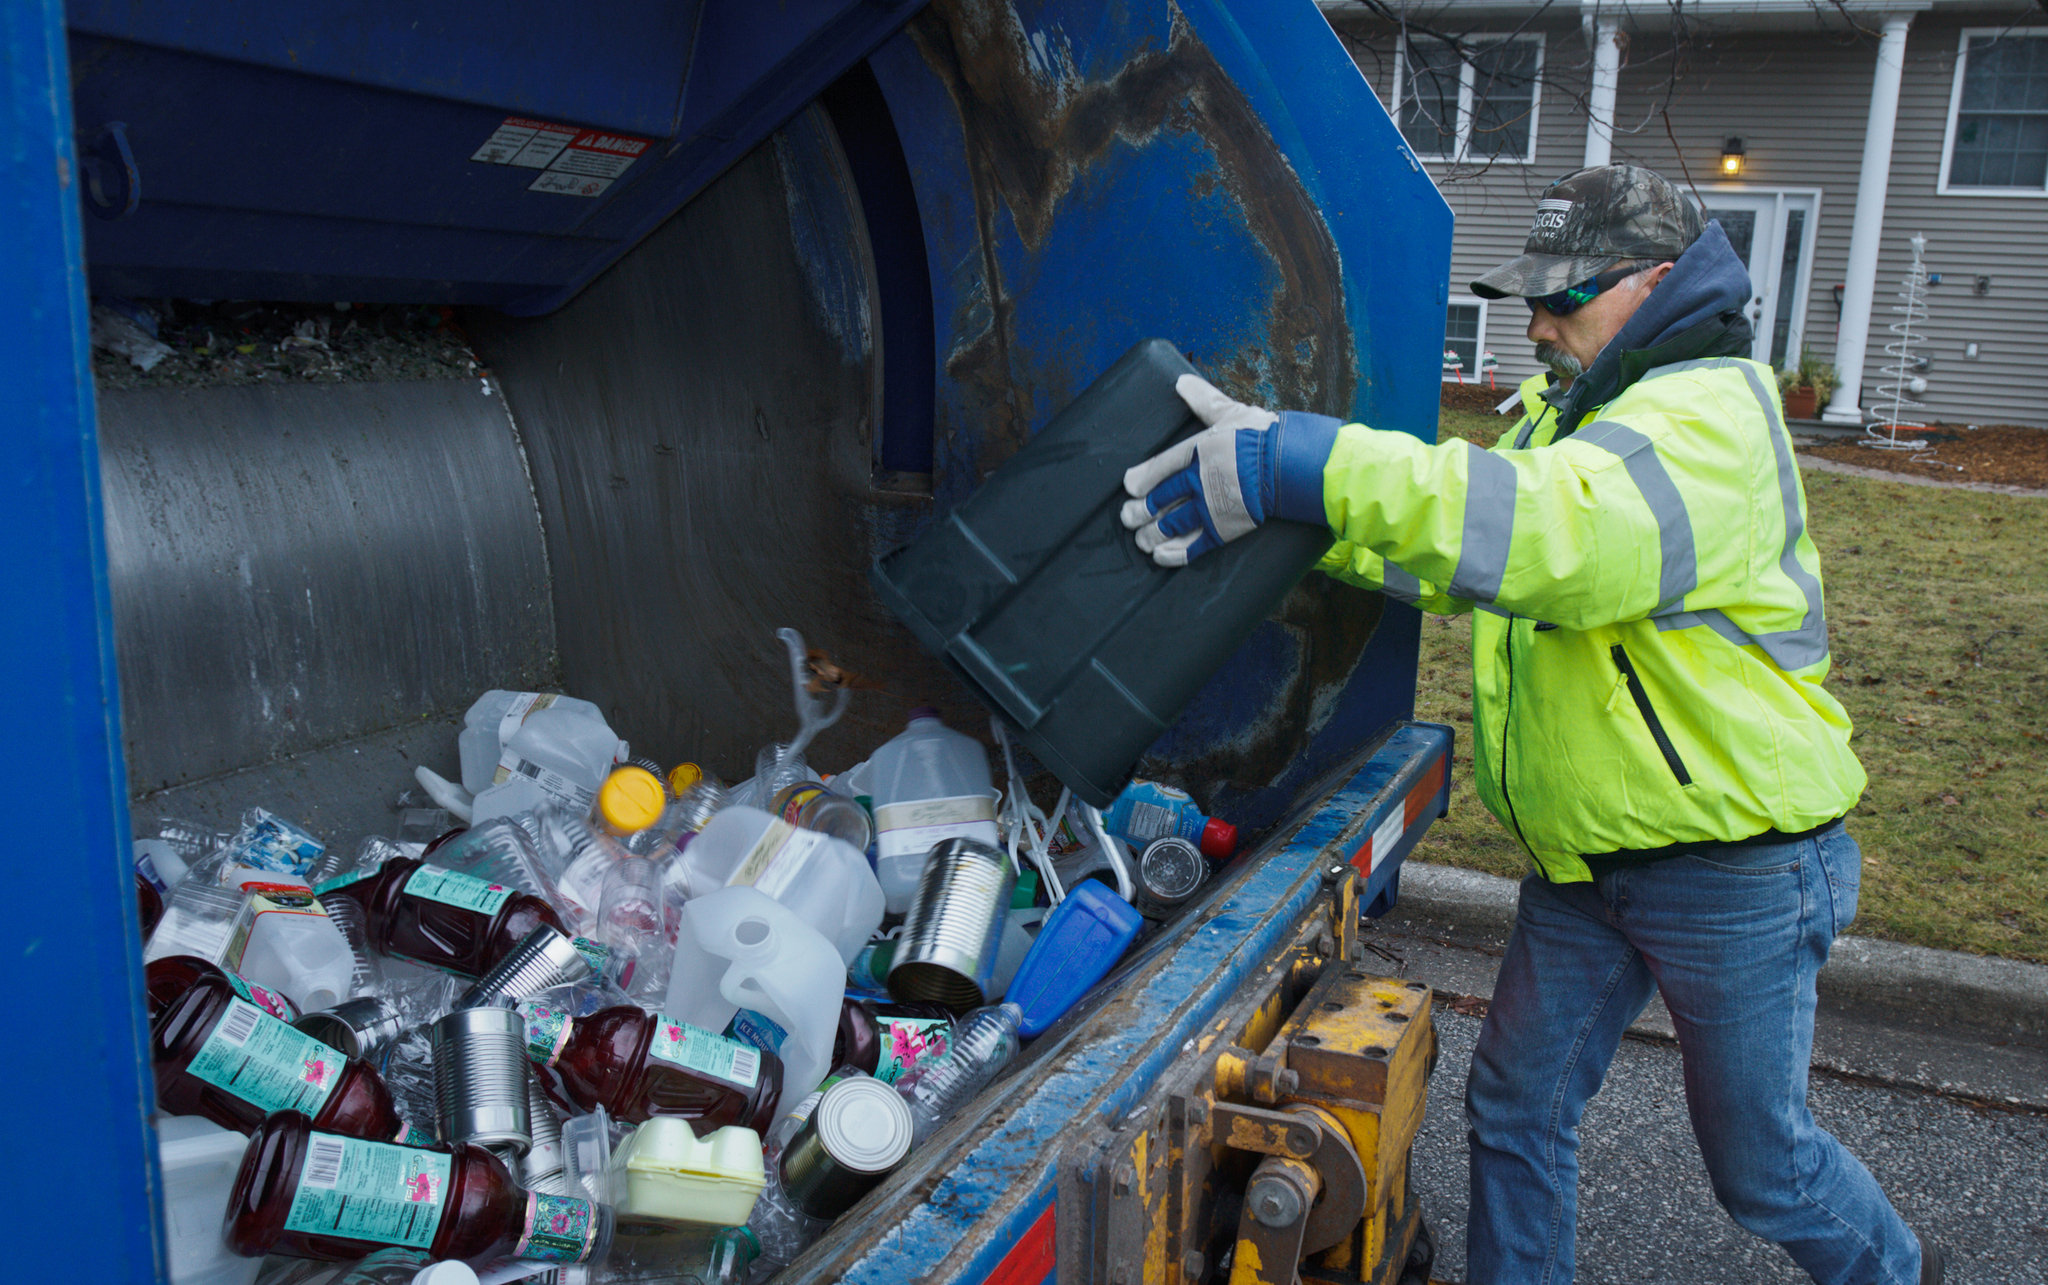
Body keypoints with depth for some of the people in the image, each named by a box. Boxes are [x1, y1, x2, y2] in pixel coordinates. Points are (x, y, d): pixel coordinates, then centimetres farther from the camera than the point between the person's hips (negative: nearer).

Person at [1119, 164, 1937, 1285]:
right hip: (1586, 860, 8)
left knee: (1758, 1162, 13)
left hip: (1735, 869, -7)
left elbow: (1559, 531, -41)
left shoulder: (1712, 416, -22)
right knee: (1516, 1107, 12)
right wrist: (1280, 482, -10)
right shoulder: (1568, 415, 10)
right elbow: (1454, 552, 5)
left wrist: (1309, 466, -46)